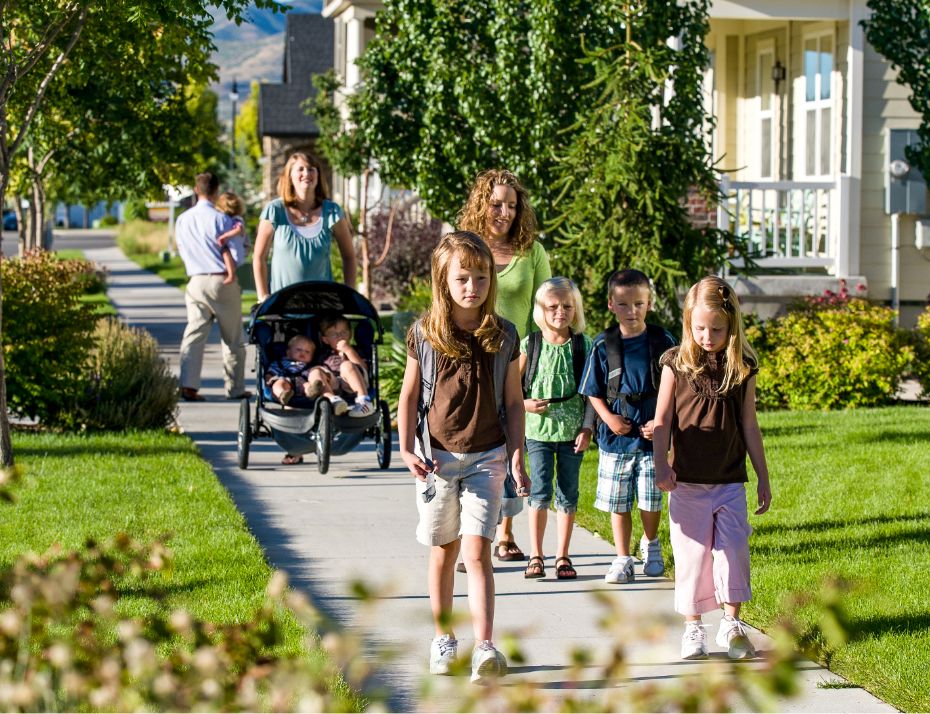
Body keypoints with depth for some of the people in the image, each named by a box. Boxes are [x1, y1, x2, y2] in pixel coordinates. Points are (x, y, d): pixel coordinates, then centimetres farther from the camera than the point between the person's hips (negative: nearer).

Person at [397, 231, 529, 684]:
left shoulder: (503, 337, 1)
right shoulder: (425, 334, -1)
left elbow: (513, 400, 6)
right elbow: (410, 393, 4)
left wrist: (517, 455, -1)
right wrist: (406, 449, -5)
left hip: (486, 456, -1)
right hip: (437, 455, 1)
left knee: (477, 551, -12)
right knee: (443, 549, 12)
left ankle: (485, 649, -19)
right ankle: (443, 639, 27)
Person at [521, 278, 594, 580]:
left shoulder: (583, 346, 0)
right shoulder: (531, 345, -1)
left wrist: (587, 428, -4)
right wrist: (525, 403, -11)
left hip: (572, 430, 1)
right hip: (538, 429, -1)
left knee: (568, 495, 6)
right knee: (540, 493, -3)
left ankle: (562, 556, 15)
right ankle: (535, 556, 6)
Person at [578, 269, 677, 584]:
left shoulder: (663, 342, -2)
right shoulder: (603, 345, -2)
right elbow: (593, 391, 5)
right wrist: (608, 417, -11)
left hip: (653, 436, 0)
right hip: (616, 437, 0)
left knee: (651, 501, 7)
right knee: (618, 503, 5)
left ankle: (650, 544, 34)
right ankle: (622, 560, 16)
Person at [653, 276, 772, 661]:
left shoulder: (741, 368, 3)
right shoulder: (677, 364, -2)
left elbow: (749, 426, 9)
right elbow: (663, 420, 0)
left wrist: (763, 478, 11)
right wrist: (661, 466, -12)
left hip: (730, 481, 1)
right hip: (687, 481, -1)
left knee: (733, 549, -3)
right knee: (692, 553, 2)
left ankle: (732, 624, 8)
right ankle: (693, 628, 12)